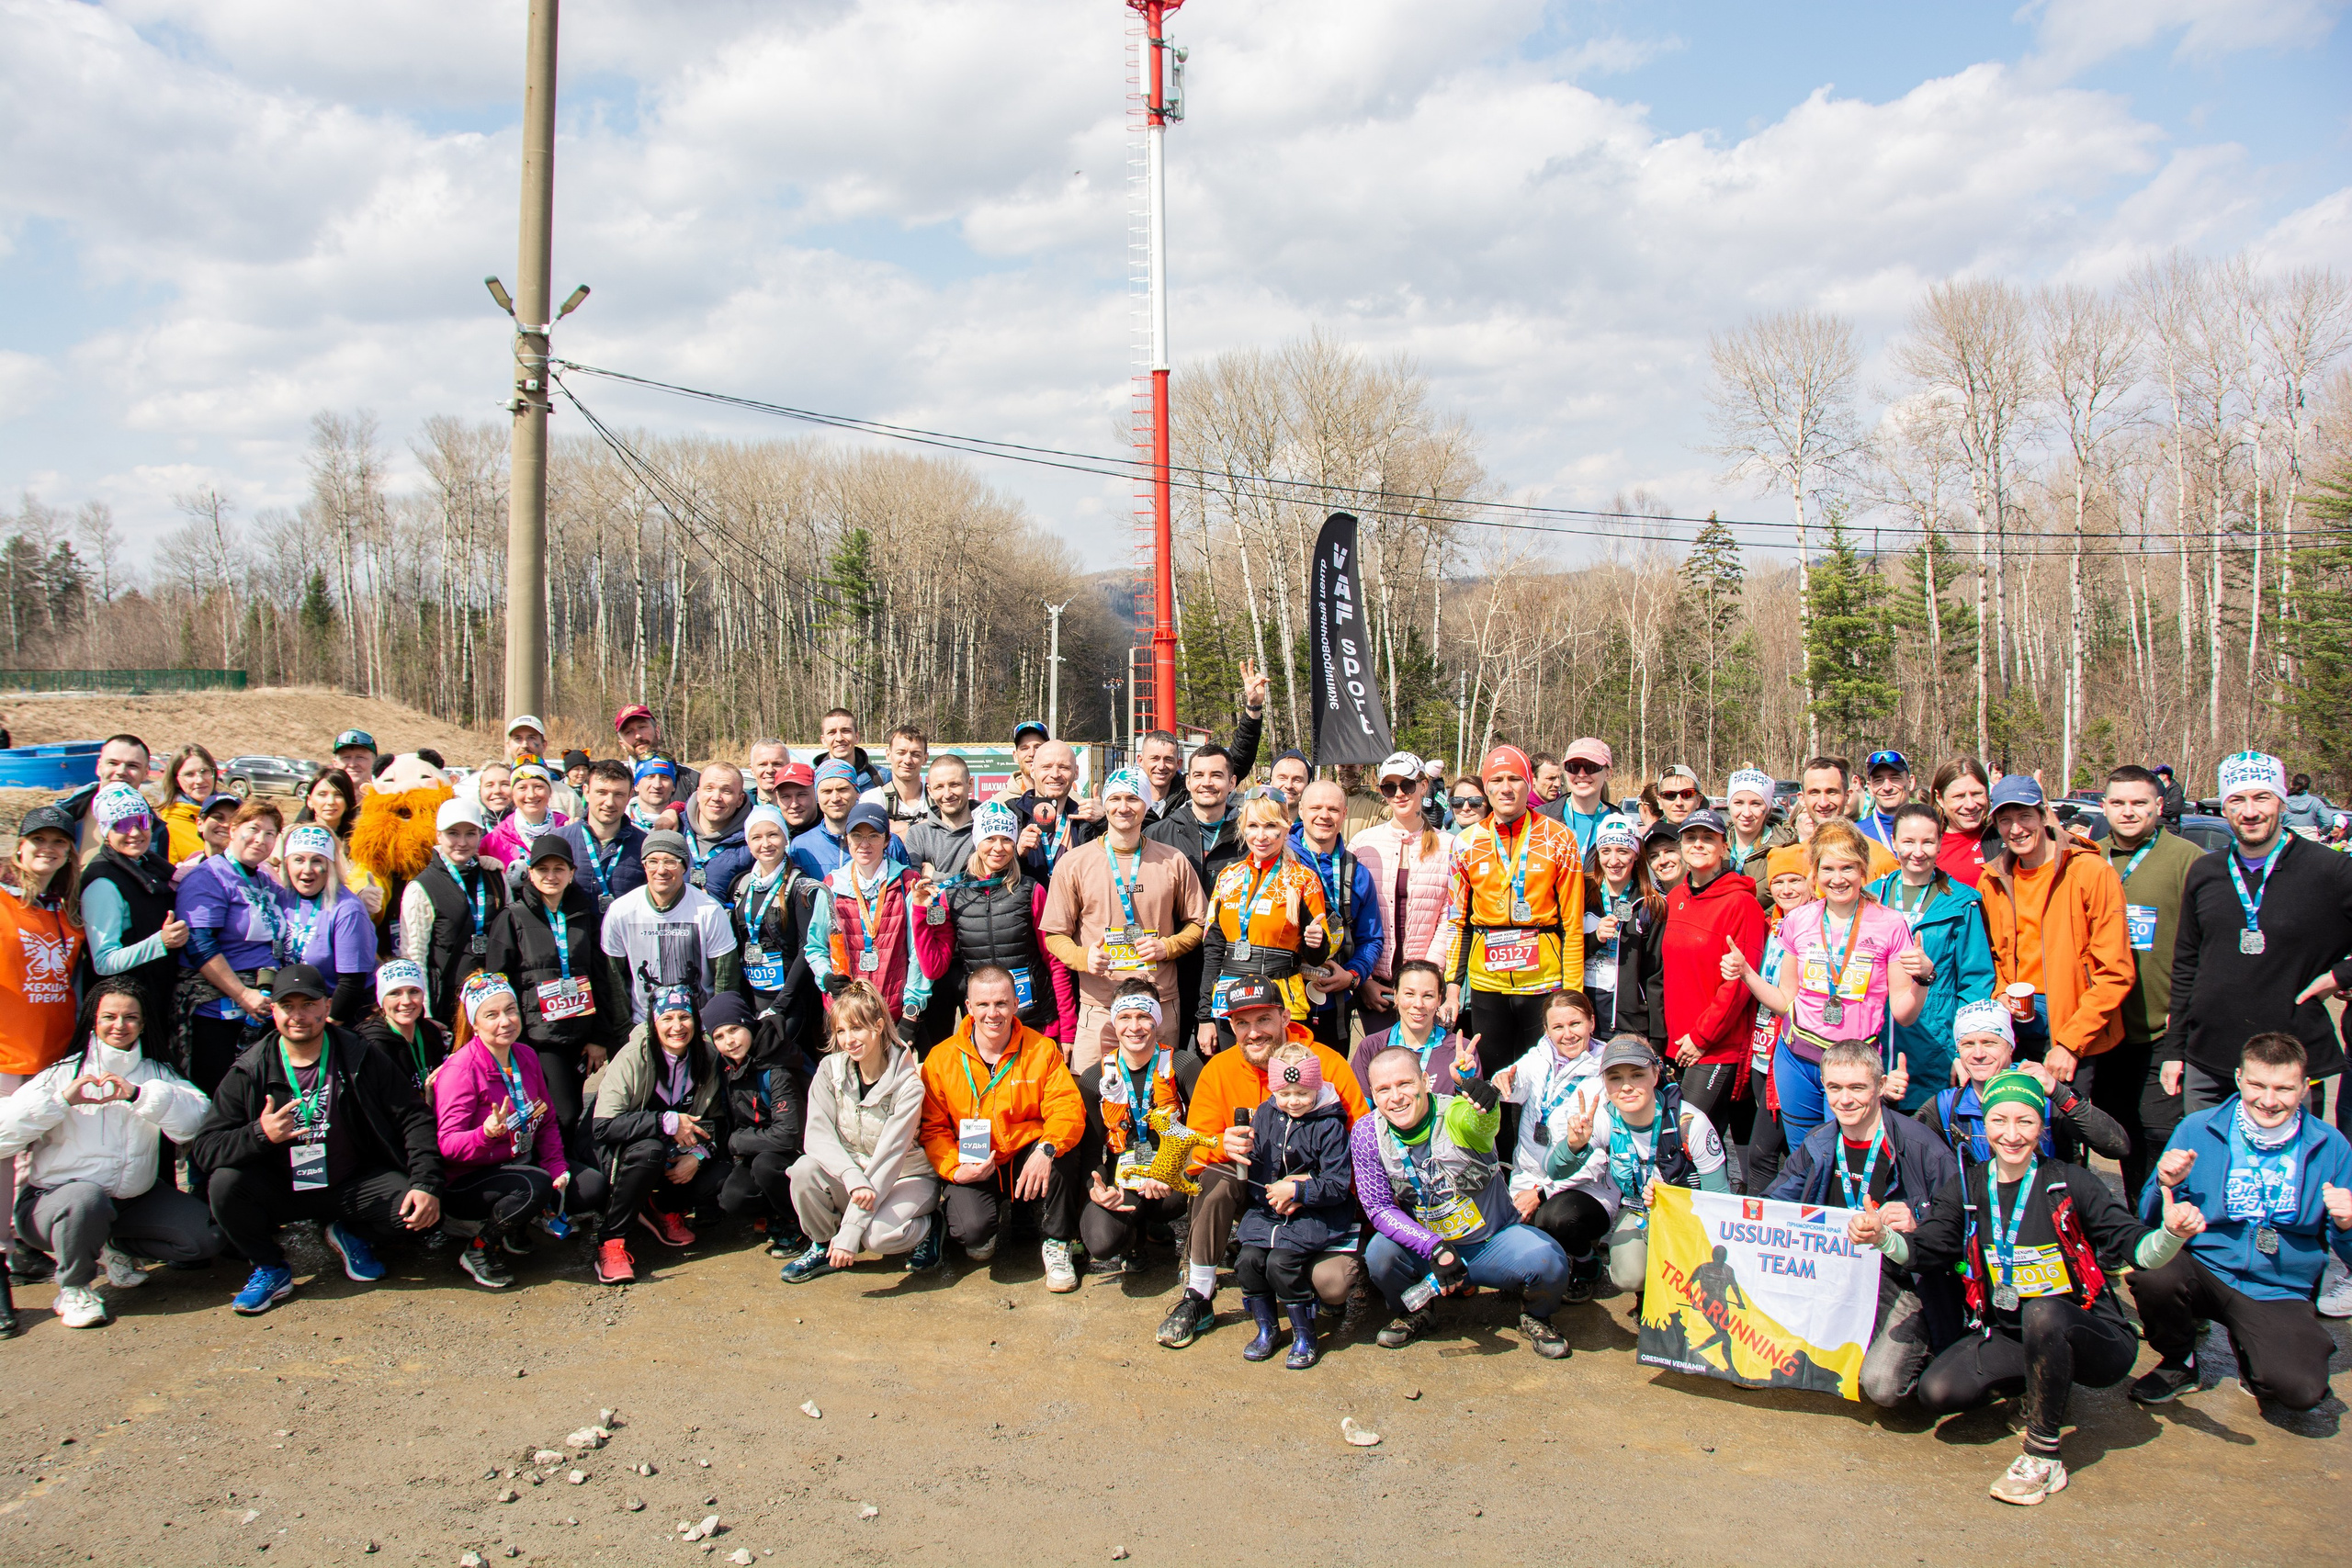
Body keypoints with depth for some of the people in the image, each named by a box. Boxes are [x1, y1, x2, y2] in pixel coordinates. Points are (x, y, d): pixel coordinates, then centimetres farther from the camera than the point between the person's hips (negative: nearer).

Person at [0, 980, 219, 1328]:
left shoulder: (156, 1074, 6)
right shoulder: (62, 1073, -2)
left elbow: (196, 1120, -14)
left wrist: (138, 1094, -25)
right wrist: (61, 1099, -22)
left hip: (135, 1199, 4)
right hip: (55, 1196, -4)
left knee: (206, 1239, -8)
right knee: (87, 1200, -38)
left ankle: (114, 1246, 16)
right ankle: (73, 1287, -9)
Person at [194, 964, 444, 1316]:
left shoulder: (361, 1058, -6)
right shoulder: (249, 1073, -5)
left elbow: (413, 1117, -7)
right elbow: (204, 1149, -10)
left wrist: (426, 1184, -20)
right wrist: (260, 1135, -31)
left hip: (353, 1185, -1)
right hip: (281, 1191, 1)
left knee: (422, 1212, -25)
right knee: (225, 1184, -28)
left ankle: (354, 1237, 10)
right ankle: (270, 1269, -1)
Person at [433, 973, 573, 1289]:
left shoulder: (527, 1057, 3)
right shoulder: (461, 1069, -19)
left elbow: (547, 1121, 11)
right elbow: (447, 1145, -23)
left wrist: (557, 1165, -5)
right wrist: (487, 1134, -43)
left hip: (520, 1164, 7)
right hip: (466, 1182, -7)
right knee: (536, 1185, -35)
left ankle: (511, 1226, 12)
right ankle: (477, 1251, -8)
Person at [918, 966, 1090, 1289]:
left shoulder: (1043, 1050, -2)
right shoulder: (941, 1060, -1)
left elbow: (1067, 1108, -13)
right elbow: (932, 1128, 0)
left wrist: (1047, 1148, -34)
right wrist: (955, 1169, -19)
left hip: (1027, 1164, 1)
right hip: (972, 1168, 0)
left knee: (1063, 1148, -31)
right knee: (972, 1229, -29)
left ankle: (1057, 1242, -8)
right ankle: (986, 1229, 13)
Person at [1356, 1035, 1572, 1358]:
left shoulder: (1456, 1116, -23)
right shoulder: (1366, 1135, -12)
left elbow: (1482, 1122, -48)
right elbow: (1379, 1208, -11)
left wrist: (1483, 1103, -73)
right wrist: (1434, 1248, -25)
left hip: (1494, 1241, -2)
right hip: (1425, 1249, 2)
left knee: (1548, 1259, -28)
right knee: (1380, 1253, -27)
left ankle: (1535, 1315, 8)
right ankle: (1413, 1313, 7)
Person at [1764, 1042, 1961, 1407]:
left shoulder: (1922, 1148, -13)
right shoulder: (1817, 1146, 2)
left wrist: (1917, 1228, -30)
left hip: (1904, 1282, -5)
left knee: (1881, 1385, -27)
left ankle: (1919, 1349, 11)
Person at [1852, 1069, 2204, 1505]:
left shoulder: (2071, 1183, -9)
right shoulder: (1966, 1188, 1)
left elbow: (2137, 1251, -13)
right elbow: (1924, 1250, -2)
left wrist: (2171, 1234, -35)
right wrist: (1882, 1237, -23)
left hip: (2091, 1336, -4)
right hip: (2009, 1337, 4)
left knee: (2043, 1311, -37)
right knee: (1937, 1392, -18)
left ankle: (2043, 1457, -20)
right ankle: (2038, 1383, 14)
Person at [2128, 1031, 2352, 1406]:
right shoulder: (2197, 1130, -3)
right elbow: (2150, 1222, 0)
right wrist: (2166, 1185, -20)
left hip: (2279, 1293, 0)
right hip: (2203, 1271, 0)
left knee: (2303, 1389, -27)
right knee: (2153, 1274, -35)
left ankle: (2249, 1349, 12)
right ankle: (2179, 1362, 0)